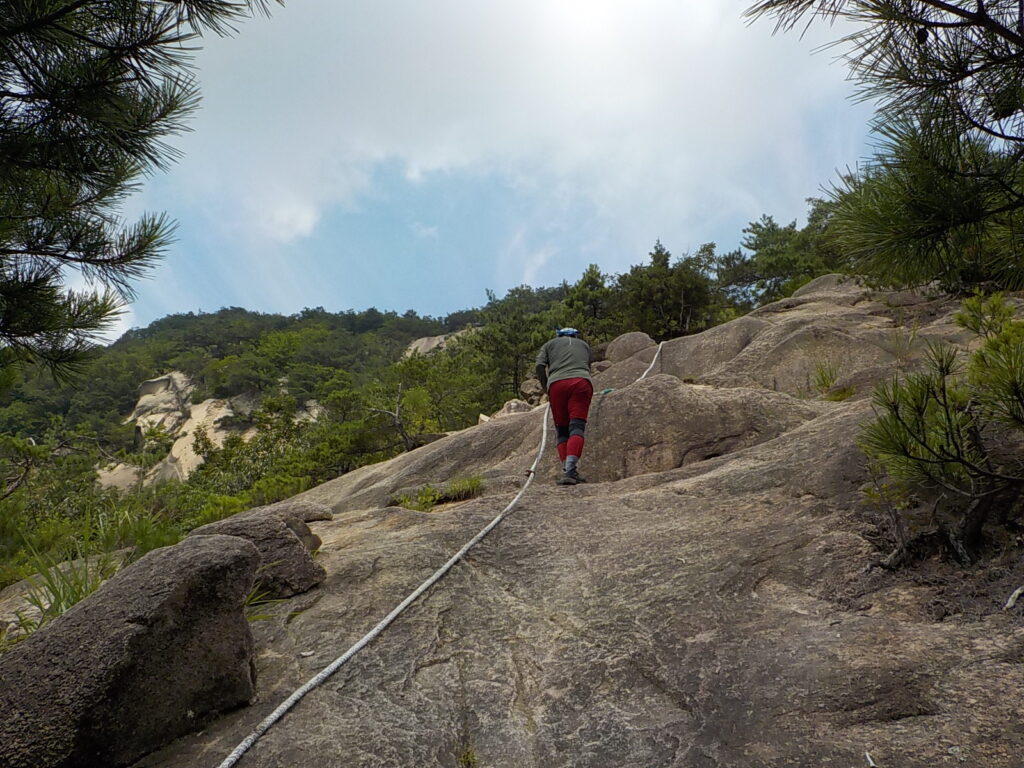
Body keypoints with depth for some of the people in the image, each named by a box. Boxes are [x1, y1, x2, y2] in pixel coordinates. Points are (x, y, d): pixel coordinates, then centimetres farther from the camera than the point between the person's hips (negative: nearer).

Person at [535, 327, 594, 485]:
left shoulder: (550, 344, 27)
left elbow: (540, 366, 10)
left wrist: (546, 389, 13)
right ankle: (570, 471, -25)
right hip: (581, 382, 0)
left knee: (562, 431, 7)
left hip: (557, 384, 0)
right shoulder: (584, 344, 33)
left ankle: (567, 471, -5)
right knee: (577, 428, -9)